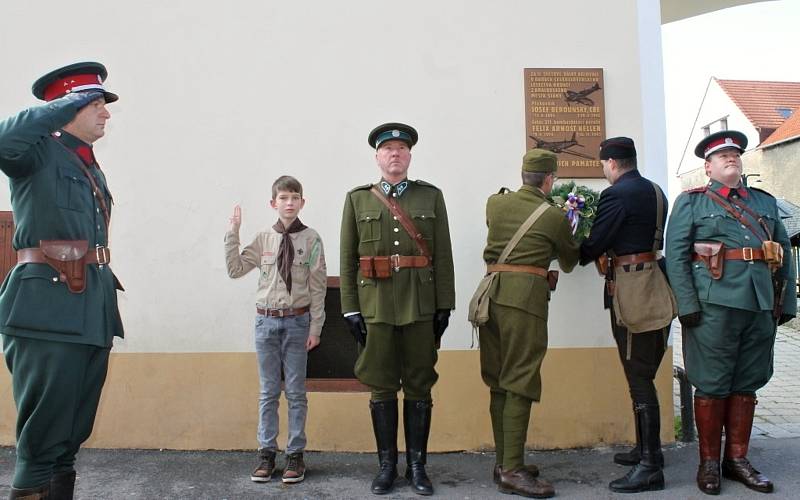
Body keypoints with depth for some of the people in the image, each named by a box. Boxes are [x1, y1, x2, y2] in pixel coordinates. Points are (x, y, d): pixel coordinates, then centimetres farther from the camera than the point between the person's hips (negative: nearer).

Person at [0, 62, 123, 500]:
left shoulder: (92, 168, 20)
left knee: (72, 434, 15)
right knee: (43, 436, -3)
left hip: (93, 311, 8)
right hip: (48, 310, -8)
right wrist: (68, 106, -15)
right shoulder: (39, 153, -3)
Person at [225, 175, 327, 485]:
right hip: (266, 320, 2)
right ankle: (267, 451, 22)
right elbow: (235, 270, 0)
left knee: (295, 391, 7)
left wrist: (315, 328, -6)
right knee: (268, 390, 11)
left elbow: (318, 287, -4)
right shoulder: (263, 239, 2)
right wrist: (232, 233, -6)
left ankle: (295, 454, 17)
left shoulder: (311, 240, -5)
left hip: (297, 322, -2)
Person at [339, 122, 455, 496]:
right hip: (375, 307, 0)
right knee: (382, 387, 6)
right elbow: (347, 260, 4)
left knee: (419, 387, 6)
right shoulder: (357, 199, 8)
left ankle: (417, 465, 18)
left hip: (420, 307, 0)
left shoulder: (431, 196, 7)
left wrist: (445, 306, -2)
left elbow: (444, 256, 3)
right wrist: (350, 309, -2)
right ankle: (387, 465, 19)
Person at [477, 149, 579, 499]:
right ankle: (512, 471, -3)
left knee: (498, 382, 10)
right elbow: (569, 261, 17)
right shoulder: (554, 217, 1)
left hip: (491, 294, 6)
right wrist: (563, 243, 39)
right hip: (524, 296, -6)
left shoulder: (495, 203, 12)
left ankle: (504, 462, 19)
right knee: (519, 383, -4)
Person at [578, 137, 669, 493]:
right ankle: (647, 448, 29)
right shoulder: (655, 192, 13)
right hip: (657, 287, 9)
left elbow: (594, 244, -12)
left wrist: (574, 255, 7)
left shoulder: (616, 194, -14)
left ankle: (651, 466, 1)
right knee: (644, 374, 18)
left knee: (638, 378, -5)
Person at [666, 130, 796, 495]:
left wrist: (787, 301, 10)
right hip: (715, 304, -4)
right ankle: (709, 463, 13)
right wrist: (687, 304, -12)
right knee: (712, 385, 1)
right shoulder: (691, 202, 5)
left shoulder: (765, 202, 19)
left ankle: (737, 459, 22)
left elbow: (785, 252, 18)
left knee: (746, 384, 11)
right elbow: (675, 254, -4)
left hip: (762, 306, 5)